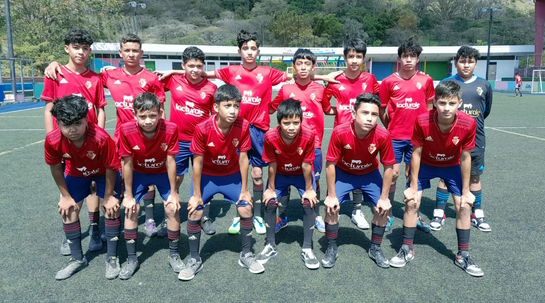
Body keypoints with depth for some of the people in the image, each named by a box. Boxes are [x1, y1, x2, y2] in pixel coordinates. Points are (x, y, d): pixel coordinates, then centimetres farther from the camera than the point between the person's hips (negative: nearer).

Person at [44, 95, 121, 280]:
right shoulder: (52, 140, -31)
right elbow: (56, 168, -11)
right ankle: (77, 259, 20)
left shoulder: (101, 138, -41)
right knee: (67, 210, 0)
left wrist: (108, 196, -15)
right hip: (76, 174, 3)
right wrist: (66, 196, -4)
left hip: (104, 173, -3)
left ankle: (112, 258, 8)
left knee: (111, 208, -10)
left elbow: (111, 168, -24)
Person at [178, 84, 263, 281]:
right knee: (194, 213, -11)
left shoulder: (243, 126, -22)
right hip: (206, 176, -1)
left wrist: (244, 189, -8)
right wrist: (196, 195, -13)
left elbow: (243, 158, -13)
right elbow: (197, 162, -18)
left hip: (232, 176, 2)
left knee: (246, 209, -8)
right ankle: (194, 260, 12)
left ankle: (246, 255, 16)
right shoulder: (202, 129, -28)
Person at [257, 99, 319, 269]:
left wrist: (309, 189, -13)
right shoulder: (270, 137, -32)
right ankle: (271, 246, 8)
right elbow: (272, 165, -18)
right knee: (270, 203, -12)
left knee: (309, 204, -16)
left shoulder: (308, 135, -34)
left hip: (302, 175, -1)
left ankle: (307, 249, 0)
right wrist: (271, 189, -8)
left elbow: (306, 165, -22)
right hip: (280, 175, 1)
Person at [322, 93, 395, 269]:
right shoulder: (339, 132, -33)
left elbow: (388, 167, -15)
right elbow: (330, 164, -21)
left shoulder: (383, 136, -29)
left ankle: (375, 249, 18)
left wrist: (384, 198, -11)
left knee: (383, 208, -8)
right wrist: (331, 195, -17)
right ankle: (331, 249, 11)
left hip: (370, 174, 1)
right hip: (343, 173, -1)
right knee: (331, 207, -14)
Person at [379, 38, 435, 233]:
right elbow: (381, 109, 4)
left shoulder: (426, 80, 2)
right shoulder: (389, 82, -3)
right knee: (393, 174, 0)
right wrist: (391, 128, 7)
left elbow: (429, 108, 12)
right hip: (395, 137, -1)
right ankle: (388, 214, 14)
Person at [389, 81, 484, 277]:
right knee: (411, 202, -7)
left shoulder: (468, 123, -30)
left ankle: (463, 255, 15)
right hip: (425, 164, -1)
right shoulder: (422, 121, -33)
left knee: (464, 206, -3)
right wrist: (413, 186, -14)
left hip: (452, 166, 1)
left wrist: (466, 191, -9)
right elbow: (416, 153, -20)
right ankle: (407, 250, 9)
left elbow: (465, 157, -16)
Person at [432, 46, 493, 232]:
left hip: (476, 140, 3)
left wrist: (474, 123, 15)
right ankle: (439, 213, 12)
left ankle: (477, 214, 24)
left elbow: (486, 110, 16)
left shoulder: (484, 85, 4)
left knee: (474, 176, 12)